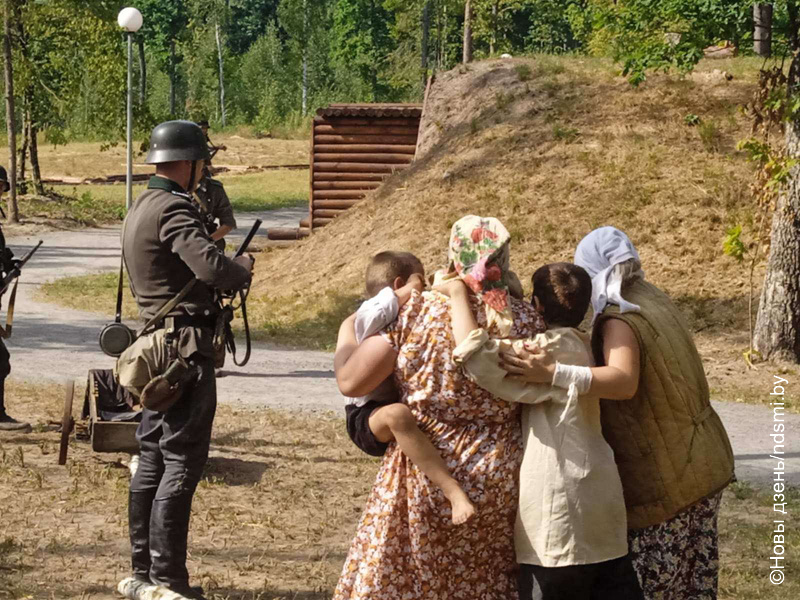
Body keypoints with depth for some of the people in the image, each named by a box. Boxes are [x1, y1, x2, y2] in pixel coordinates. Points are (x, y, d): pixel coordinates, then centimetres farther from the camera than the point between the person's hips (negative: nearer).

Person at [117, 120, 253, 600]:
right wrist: (243, 269, -8)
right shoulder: (173, 209, -16)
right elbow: (211, 267, -28)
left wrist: (228, 271, 8)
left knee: (153, 460, 14)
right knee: (182, 463, -6)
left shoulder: (142, 208, 16)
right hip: (185, 348, -10)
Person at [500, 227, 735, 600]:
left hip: (662, 478, -9)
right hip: (701, 462, 9)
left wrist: (551, 373, -46)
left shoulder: (619, 319, -19)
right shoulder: (654, 301, 8)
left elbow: (624, 382, -37)